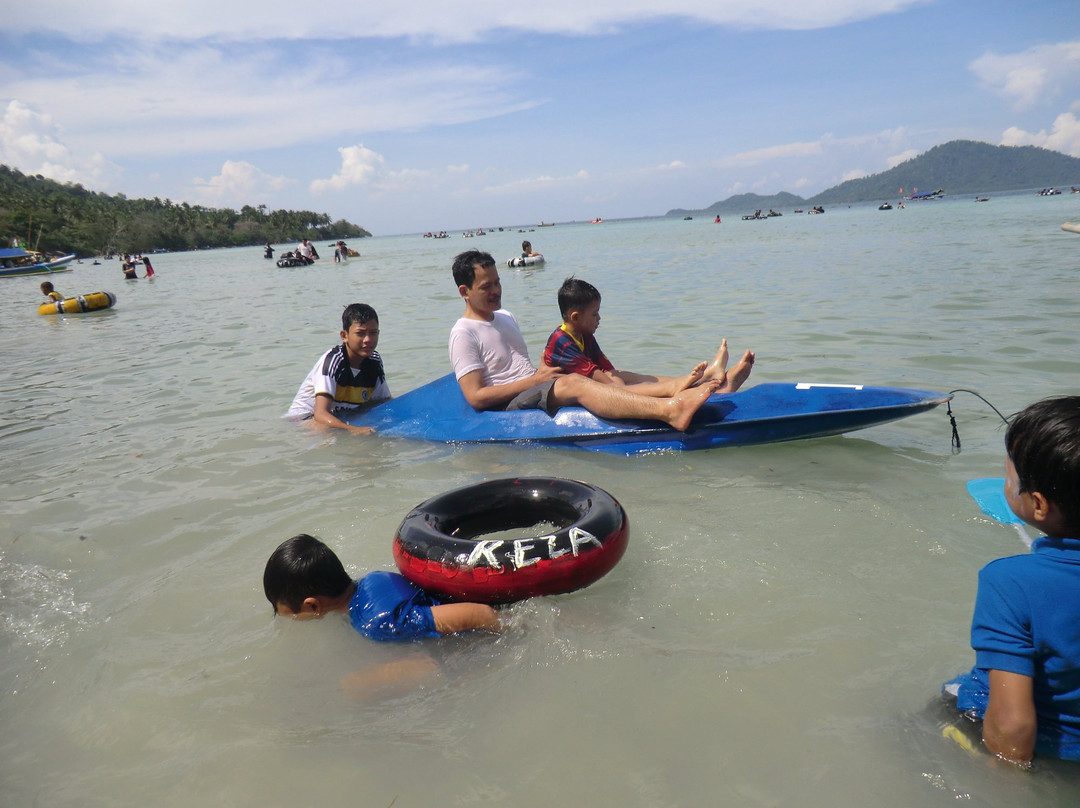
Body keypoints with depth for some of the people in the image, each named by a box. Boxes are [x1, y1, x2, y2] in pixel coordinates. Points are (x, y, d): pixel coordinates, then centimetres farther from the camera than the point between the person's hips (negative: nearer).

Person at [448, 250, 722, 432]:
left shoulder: (505, 317, 22)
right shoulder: (464, 334, -5)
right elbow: (476, 397, -14)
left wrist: (542, 370, 5)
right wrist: (535, 379, -14)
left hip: (533, 392, 9)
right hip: (509, 407, -9)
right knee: (573, 383, -35)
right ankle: (669, 410, -54)